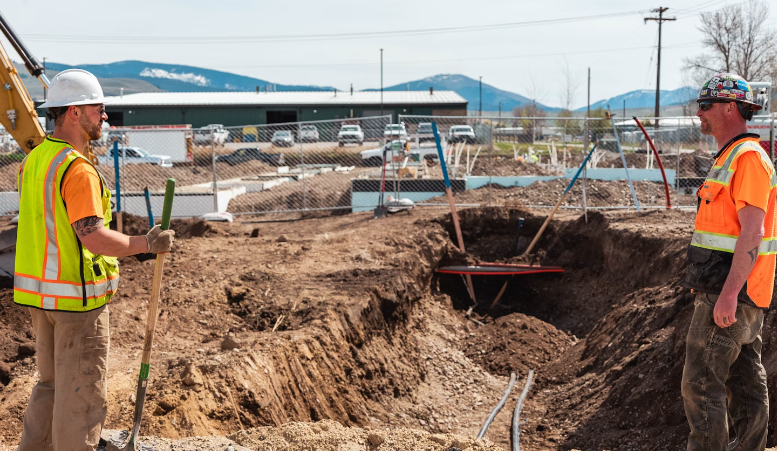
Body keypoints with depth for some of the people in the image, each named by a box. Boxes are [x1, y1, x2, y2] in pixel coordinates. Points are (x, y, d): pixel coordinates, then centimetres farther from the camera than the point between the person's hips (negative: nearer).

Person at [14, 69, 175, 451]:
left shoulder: (34, 159, 8)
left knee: (51, 383, 23)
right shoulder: (78, 169, -21)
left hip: (37, 290, 9)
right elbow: (93, 237, -28)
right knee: (81, 392, 4)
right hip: (76, 296, -9)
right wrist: (147, 244, -16)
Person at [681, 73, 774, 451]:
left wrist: (728, 293, -26)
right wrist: (709, 287, 24)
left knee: (701, 382, -8)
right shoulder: (730, 157, 17)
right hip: (732, 291, 10)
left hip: (731, 294, -10)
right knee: (746, 381, 14)